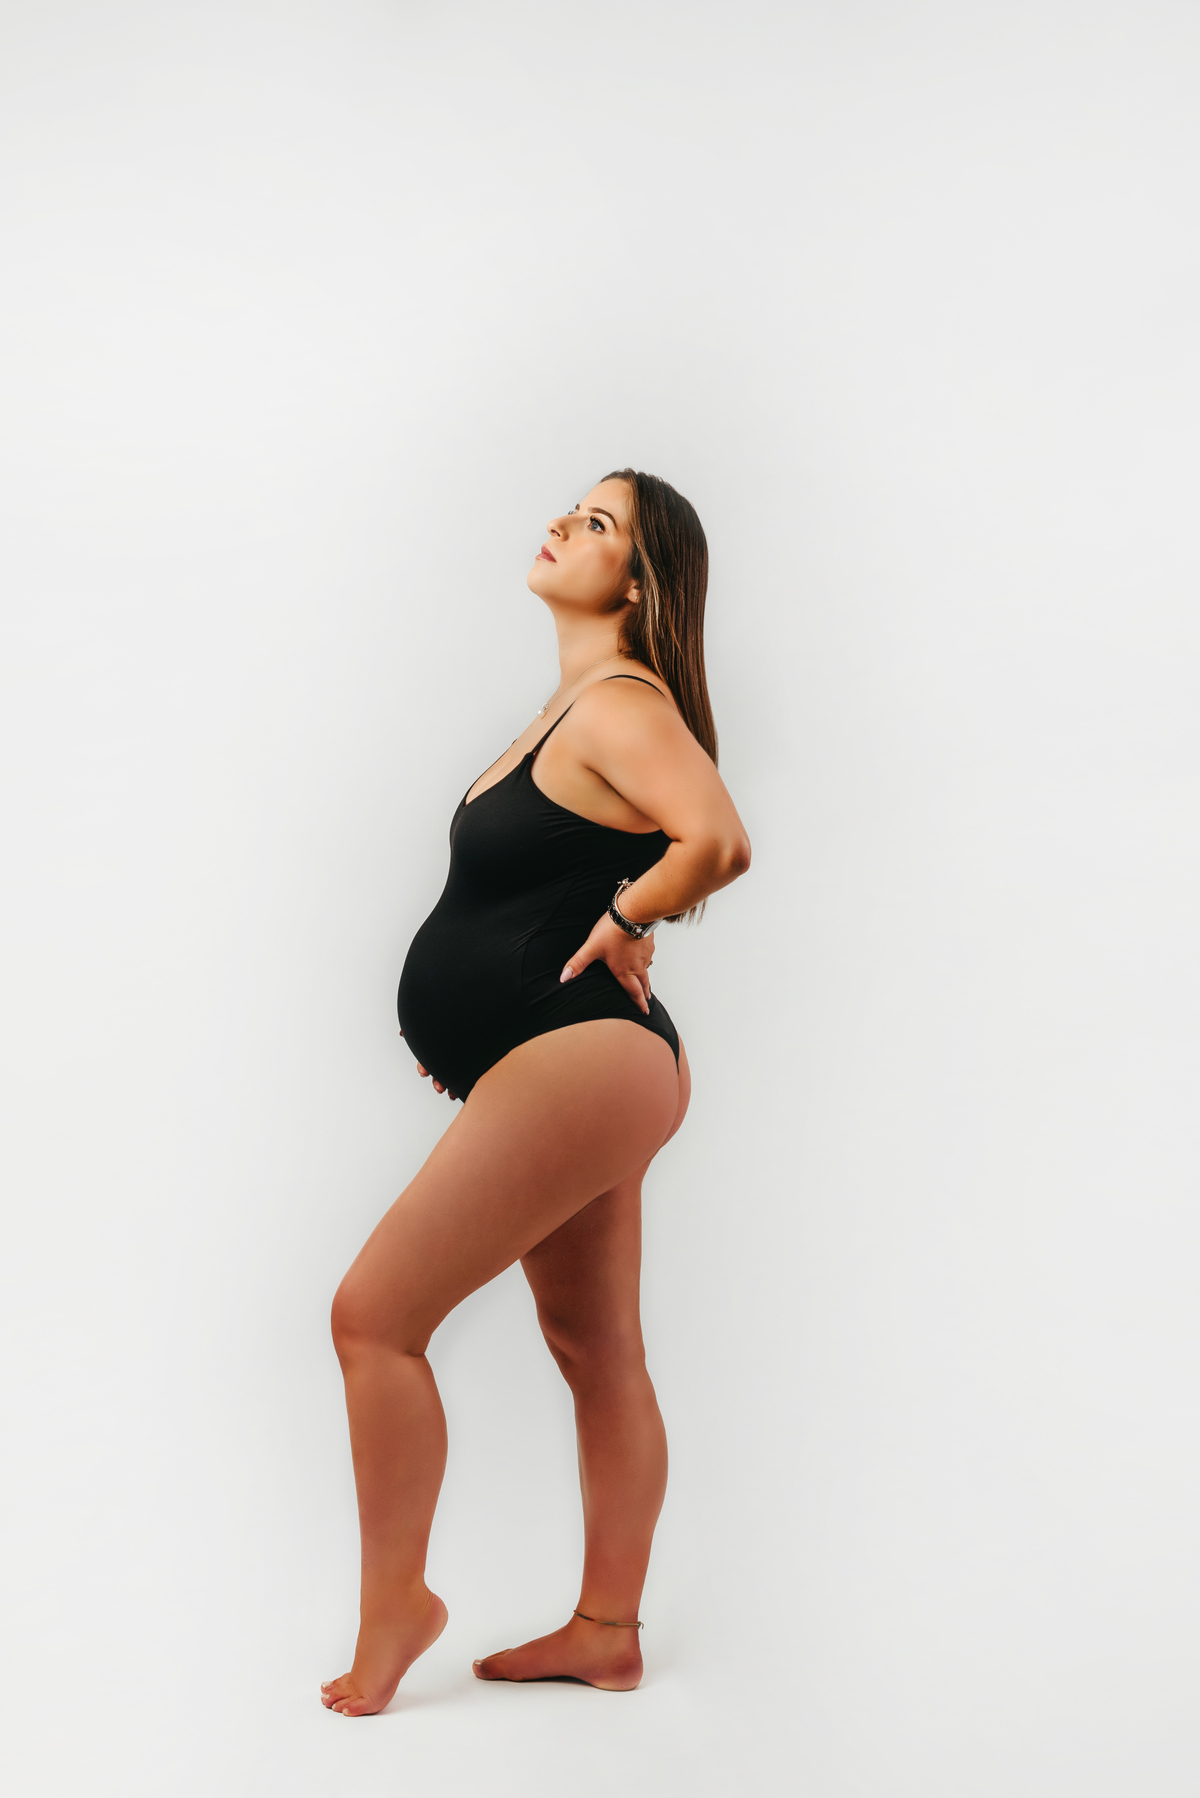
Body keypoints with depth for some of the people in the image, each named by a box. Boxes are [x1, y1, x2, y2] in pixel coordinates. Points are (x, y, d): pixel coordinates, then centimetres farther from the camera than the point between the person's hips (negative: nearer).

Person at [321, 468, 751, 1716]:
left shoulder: (621, 703, -14)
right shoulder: (579, 700, 15)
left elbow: (718, 841, -32)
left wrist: (617, 924, -15)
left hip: (579, 1063, -10)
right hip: (574, 1070, 10)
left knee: (376, 1314, -5)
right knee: (596, 1353, 15)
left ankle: (392, 1604, 14)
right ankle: (606, 1630, 28)